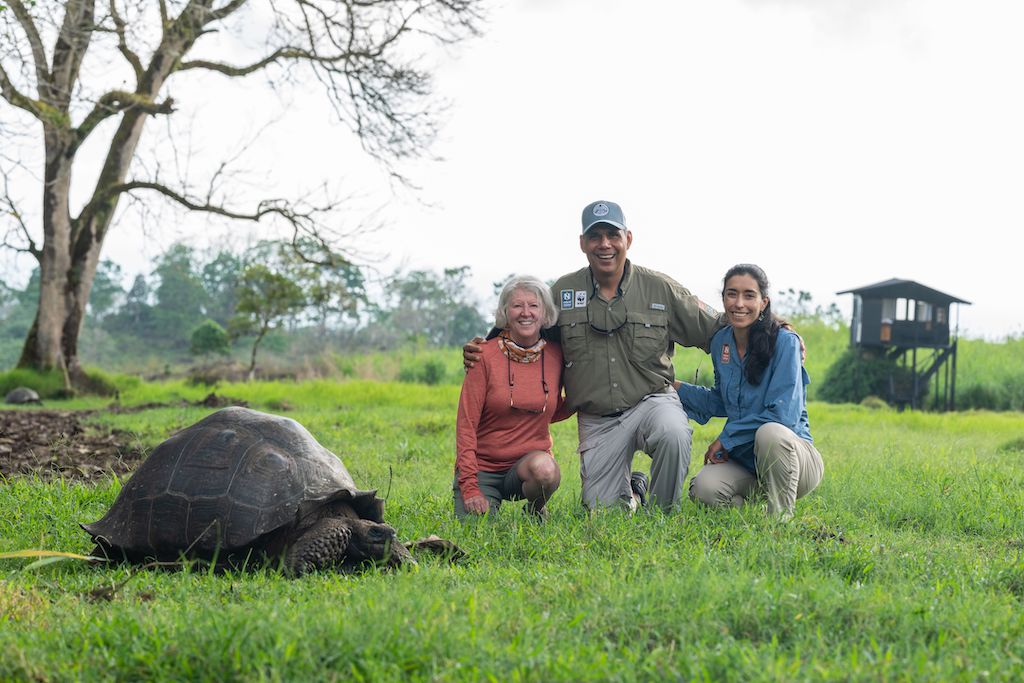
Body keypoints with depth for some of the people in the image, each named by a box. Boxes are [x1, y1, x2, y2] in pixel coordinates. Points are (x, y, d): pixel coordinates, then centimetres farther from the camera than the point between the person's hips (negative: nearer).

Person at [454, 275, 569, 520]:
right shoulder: (485, 355, -9)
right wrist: (470, 488, -16)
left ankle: (536, 511, 1)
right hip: (483, 467, -1)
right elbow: (466, 424, -10)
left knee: (544, 469, -33)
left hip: (531, 459, 1)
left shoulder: (555, 355, 0)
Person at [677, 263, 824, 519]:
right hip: (744, 460, 5)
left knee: (769, 432, -38)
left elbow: (782, 414, -22)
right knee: (704, 488, -26)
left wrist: (727, 438, -17)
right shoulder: (721, 341, 4)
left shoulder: (785, 342, -15)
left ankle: (782, 517, -17)